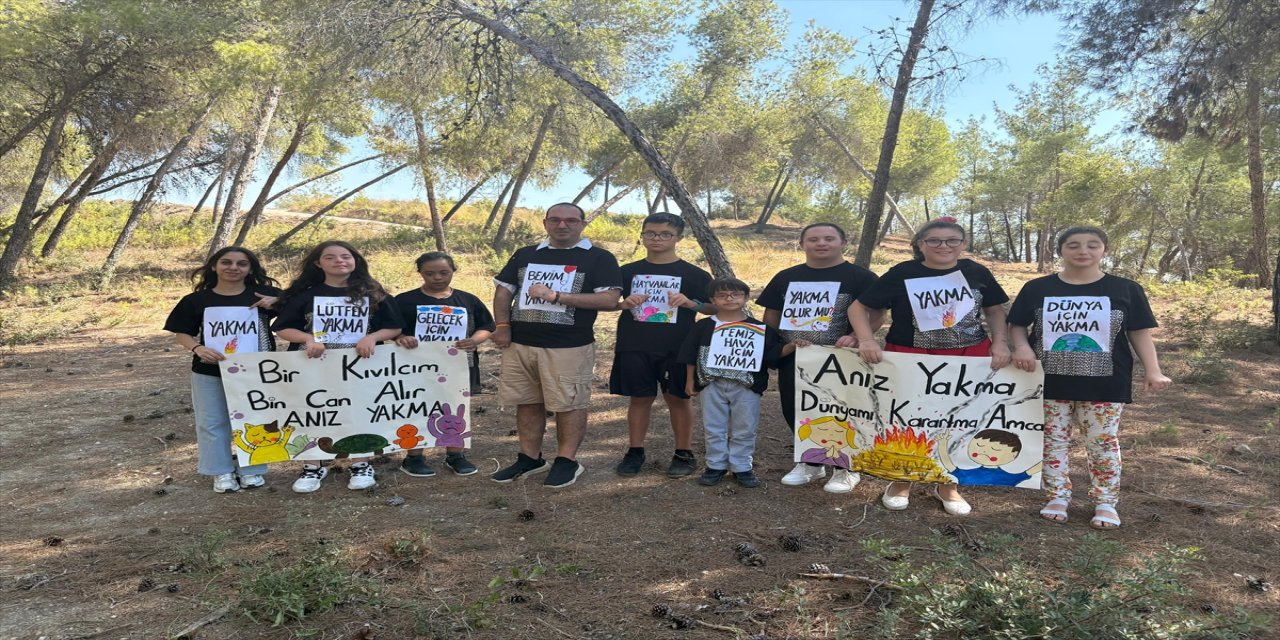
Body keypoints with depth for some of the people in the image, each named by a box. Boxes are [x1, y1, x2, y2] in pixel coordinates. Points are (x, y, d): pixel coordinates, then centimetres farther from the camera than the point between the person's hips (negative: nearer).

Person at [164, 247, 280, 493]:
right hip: (209, 372, 1)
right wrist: (198, 348, -15)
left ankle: (252, 469, 25)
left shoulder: (265, 295, -3)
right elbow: (182, 333, 5)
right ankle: (222, 472, 24)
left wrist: (277, 305, -18)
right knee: (213, 422, 9)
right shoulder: (196, 300, 1)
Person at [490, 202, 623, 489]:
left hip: (569, 347, -4)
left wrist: (557, 296, -14)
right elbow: (503, 290, 17)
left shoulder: (599, 258, -1)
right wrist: (503, 326, 0)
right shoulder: (525, 255, 14)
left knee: (569, 404, 1)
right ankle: (529, 458, 24)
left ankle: (567, 461, 15)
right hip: (520, 344, 5)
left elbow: (610, 299, -12)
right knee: (527, 403, 11)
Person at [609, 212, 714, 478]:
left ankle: (684, 454, 17)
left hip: (677, 348, -2)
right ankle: (635, 451, 20)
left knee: (677, 398, 5)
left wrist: (690, 303, -20)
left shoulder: (693, 274, 1)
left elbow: (714, 307, 0)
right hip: (634, 347, 2)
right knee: (640, 398, 8)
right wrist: (624, 304, -11)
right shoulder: (628, 272, 8)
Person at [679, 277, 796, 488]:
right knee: (714, 428, 9)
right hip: (712, 385, 1)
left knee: (744, 429, 6)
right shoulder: (704, 326, 2)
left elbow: (775, 352, 1)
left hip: (746, 387, 0)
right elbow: (690, 355, 5)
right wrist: (690, 381, 4)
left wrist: (792, 346, -16)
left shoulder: (760, 329, 2)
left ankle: (741, 467, 19)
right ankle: (716, 466, 21)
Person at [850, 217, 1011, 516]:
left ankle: (948, 485, 30)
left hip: (969, 360, 3)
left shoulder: (976, 273, 2)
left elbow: (995, 310, 14)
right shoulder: (902, 274, -7)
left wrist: (1000, 342, -1)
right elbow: (859, 307, -3)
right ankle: (901, 482, 28)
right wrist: (867, 339, -18)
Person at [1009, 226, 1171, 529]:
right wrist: (1021, 347, -13)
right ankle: (1058, 497, 22)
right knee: (1053, 441, 8)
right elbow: (1017, 325, 8)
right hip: (1050, 382, 1)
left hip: (1105, 384, -1)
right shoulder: (1037, 289, 2)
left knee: (1103, 443, 6)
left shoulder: (1126, 290, 1)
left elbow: (1140, 332, 3)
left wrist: (1152, 371, -7)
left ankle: (1106, 502, 20)